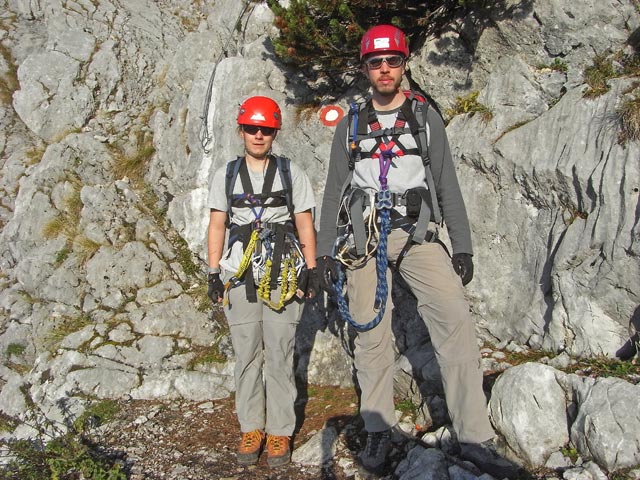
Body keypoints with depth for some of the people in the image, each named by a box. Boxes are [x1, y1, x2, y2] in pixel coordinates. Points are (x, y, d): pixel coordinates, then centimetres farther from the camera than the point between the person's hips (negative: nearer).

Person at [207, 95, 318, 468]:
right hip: (239, 278, 2)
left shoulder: (291, 172, 8)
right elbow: (217, 226, 11)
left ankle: (280, 431, 13)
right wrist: (214, 273, 5)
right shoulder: (226, 175, 12)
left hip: (283, 277, -1)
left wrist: (311, 270, 0)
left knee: (280, 356, 1)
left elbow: (305, 225, 7)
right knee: (246, 355, 6)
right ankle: (252, 428, 19)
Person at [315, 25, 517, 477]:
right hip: (363, 238, 1)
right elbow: (334, 192, 12)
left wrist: (463, 247, 1)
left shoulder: (425, 116, 11)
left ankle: (475, 436, -8)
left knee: (456, 319, -16)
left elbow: (447, 185, 8)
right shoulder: (351, 124, 13)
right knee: (371, 333, 2)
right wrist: (325, 253, 5)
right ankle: (378, 431, 16)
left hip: (417, 234, -1)